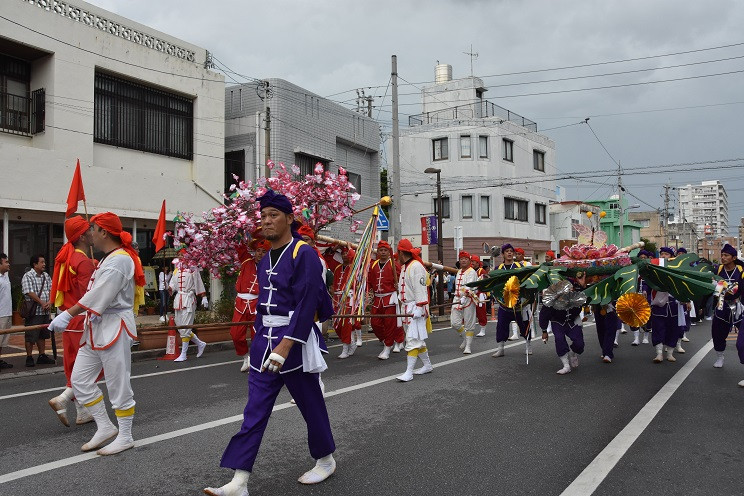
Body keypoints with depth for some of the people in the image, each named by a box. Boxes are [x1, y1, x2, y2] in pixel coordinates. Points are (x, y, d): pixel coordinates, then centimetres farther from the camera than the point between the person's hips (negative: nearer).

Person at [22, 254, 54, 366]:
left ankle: (42, 356, 21)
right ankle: (29, 357, 5)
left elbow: (51, 290, 11)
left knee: (43, 335, 13)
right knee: (31, 336, -2)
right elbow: (30, 293, -15)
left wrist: (50, 302, -7)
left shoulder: (46, 276, 14)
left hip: (45, 311, 7)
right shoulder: (28, 276, -7)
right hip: (34, 312, -7)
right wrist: (42, 303, -16)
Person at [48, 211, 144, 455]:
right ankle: (105, 427, 21)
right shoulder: (109, 258, 17)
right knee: (80, 379, 11)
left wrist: (68, 315, -22)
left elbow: (98, 296, -23)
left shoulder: (119, 260, -17)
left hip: (115, 327, -10)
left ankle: (125, 437, 13)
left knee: (118, 384, 0)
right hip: (97, 327, 11)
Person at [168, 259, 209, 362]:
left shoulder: (193, 269, -4)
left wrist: (204, 298, -3)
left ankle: (183, 354, 0)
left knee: (185, 327, -7)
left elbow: (199, 283, -2)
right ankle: (200, 344, 26)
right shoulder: (176, 269, 14)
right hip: (178, 300, 7)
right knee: (179, 326, 9)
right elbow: (173, 283, 14)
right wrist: (170, 288, -8)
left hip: (189, 300, -7)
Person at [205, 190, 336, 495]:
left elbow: (307, 305, -20)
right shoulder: (265, 261, 11)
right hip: (264, 343, 7)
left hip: (294, 341, -7)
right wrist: (263, 341, 17)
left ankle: (326, 460, 32)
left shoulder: (304, 255, -13)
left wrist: (285, 345, -26)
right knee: (254, 412, 4)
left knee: (311, 406, 10)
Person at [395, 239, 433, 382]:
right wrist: (402, 307, 20)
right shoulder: (404, 267, 16)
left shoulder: (416, 266, -14)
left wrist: (419, 308, -22)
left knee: (413, 339, -9)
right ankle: (427, 365, 28)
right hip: (407, 308, 10)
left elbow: (420, 289, -19)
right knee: (418, 340, 16)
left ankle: (409, 372, -8)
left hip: (416, 308, -10)